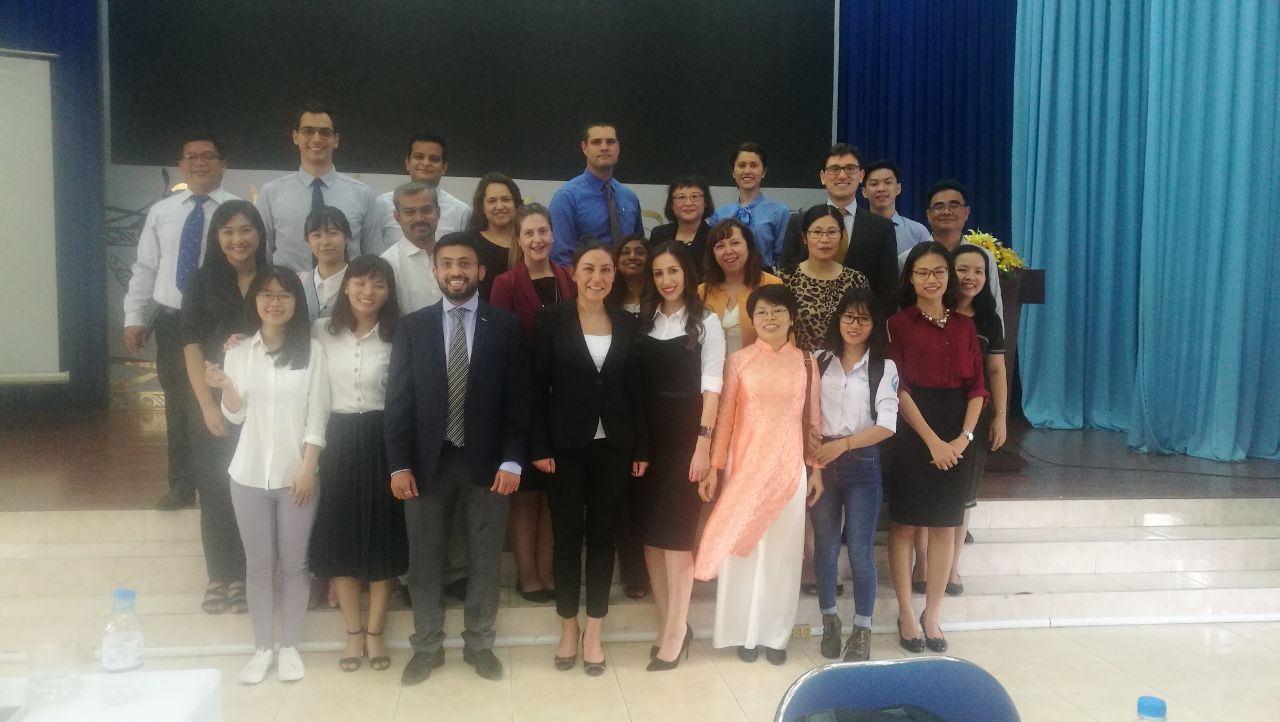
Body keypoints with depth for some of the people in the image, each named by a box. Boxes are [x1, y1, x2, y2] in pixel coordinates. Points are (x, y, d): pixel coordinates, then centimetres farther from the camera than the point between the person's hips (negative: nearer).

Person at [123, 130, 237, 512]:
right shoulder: (160, 212, 7)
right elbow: (145, 269, 9)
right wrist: (134, 317, 1)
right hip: (171, 322, 3)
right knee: (177, 406, 14)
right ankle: (181, 485, 30)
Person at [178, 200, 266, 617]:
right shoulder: (203, 283, 1)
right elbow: (191, 347, -2)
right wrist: (208, 406, -10)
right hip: (211, 405, 1)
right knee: (214, 491, 7)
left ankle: (245, 577, 18)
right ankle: (219, 577, 21)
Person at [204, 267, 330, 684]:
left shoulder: (312, 350, -3)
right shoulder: (239, 352, 3)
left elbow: (317, 418, -4)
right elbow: (236, 416, 4)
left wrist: (308, 469, -10)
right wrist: (225, 387, -15)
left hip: (296, 474, -2)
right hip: (249, 475, 2)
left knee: (293, 563, 6)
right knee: (258, 564, 9)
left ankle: (290, 647, 20)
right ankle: (262, 648, 21)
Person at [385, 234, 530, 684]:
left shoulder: (505, 326, 0)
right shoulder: (411, 327, 4)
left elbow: (517, 398, -2)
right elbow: (398, 400, 1)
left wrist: (512, 461, -9)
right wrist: (398, 464, -6)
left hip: (486, 461, -1)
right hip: (427, 461, 1)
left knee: (485, 559, 10)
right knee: (425, 559, 10)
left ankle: (479, 644, 26)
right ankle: (427, 647, 26)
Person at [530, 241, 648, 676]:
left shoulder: (627, 324, 5)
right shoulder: (551, 319, -2)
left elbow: (636, 389, 5)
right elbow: (538, 387, -5)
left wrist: (641, 448, 2)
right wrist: (539, 447, -10)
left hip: (613, 445, 2)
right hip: (565, 445, -2)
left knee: (603, 536, 8)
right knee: (567, 537, 7)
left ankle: (594, 633, 20)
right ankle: (568, 629, 24)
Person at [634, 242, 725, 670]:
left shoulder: (706, 322, 0)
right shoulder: (642, 320, 10)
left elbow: (710, 386, -5)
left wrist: (703, 443, -13)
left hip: (685, 435, -4)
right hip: (647, 434, 4)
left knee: (674, 532, -5)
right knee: (649, 531, 6)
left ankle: (675, 632, 5)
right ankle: (669, 626, 17)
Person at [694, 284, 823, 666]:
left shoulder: (806, 362, 4)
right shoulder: (738, 362, -1)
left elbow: (813, 418, 7)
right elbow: (724, 417, -1)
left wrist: (817, 468, 6)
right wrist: (714, 467, -4)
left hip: (789, 469, 1)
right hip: (744, 466, -1)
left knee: (782, 553, 7)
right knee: (742, 550, 5)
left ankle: (775, 634, 20)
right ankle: (744, 632, 19)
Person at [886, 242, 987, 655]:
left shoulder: (964, 325, 10)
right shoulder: (899, 323, -1)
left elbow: (976, 387, 6)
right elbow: (898, 388, -8)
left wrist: (965, 436, -8)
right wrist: (932, 440, -13)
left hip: (956, 438, 4)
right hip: (912, 432, -3)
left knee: (945, 526, 7)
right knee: (904, 524, 2)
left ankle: (932, 615, 17)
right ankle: (906, 613, 13)